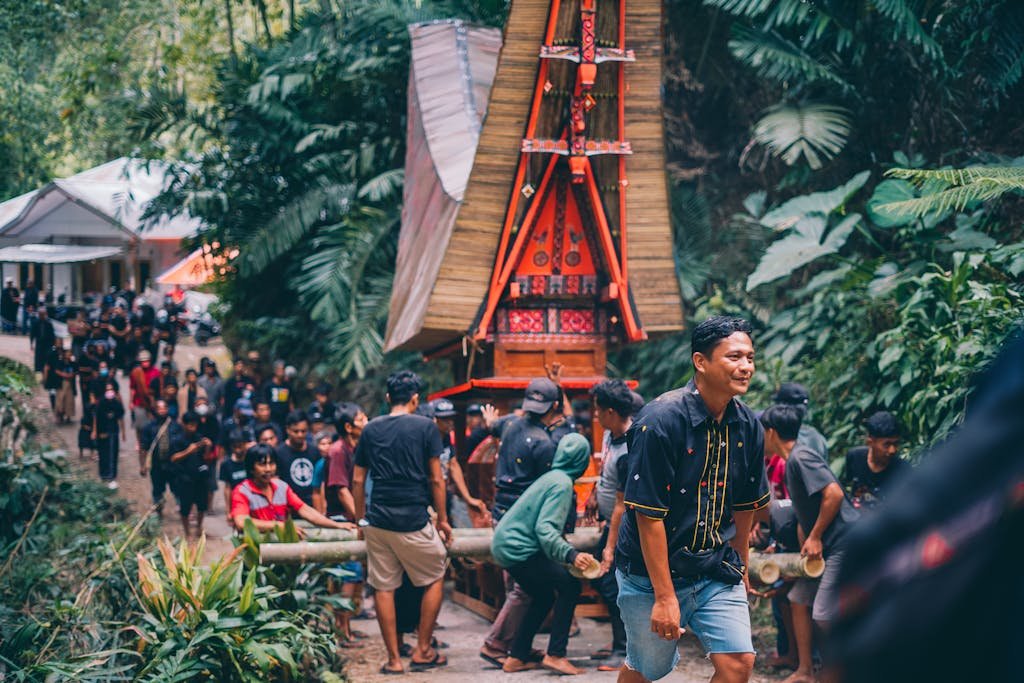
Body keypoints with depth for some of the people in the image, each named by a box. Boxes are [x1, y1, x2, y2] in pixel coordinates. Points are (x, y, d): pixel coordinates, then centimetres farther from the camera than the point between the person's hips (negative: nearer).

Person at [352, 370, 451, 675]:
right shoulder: (426, 427, -3)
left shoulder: (371, 429, 8)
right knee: (435, 579, 14)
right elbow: (436, 479, -4)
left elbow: (358, 480, 9)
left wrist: (361, 518, 20)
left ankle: (394, 659, 10)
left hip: (378, 521, 3)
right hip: (413, 522, -3)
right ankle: (422, 651, 13)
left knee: (384, 589, 8)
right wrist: (442, 519, 6)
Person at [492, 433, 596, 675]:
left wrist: (568, 554, 32)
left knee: (544, 597, 17)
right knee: (569, 586, -7)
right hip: (517, 547, -10)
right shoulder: (562, 484, -16)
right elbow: (545, 528, -26)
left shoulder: (552, 477, 14)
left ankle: (516, 658, 20)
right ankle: (555, 655, -8)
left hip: (505, 544, 10)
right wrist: (570, 555, -34)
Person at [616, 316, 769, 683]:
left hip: (717, 573, 5)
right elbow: (648, 515, -21)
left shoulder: (747, 426, -1)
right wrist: (665, 597, -21)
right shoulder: (661, 421, -21)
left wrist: (740, 568, 22)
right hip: (651, 574, -5)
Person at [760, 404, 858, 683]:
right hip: (827, 546, 10)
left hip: (845, 543, -10)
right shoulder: (792, 461, 16)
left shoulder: (801, 458, -15)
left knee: (824, 615, -11)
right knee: (799, 600, 13)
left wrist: (815, 537, -17)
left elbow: (834, 494, -24)